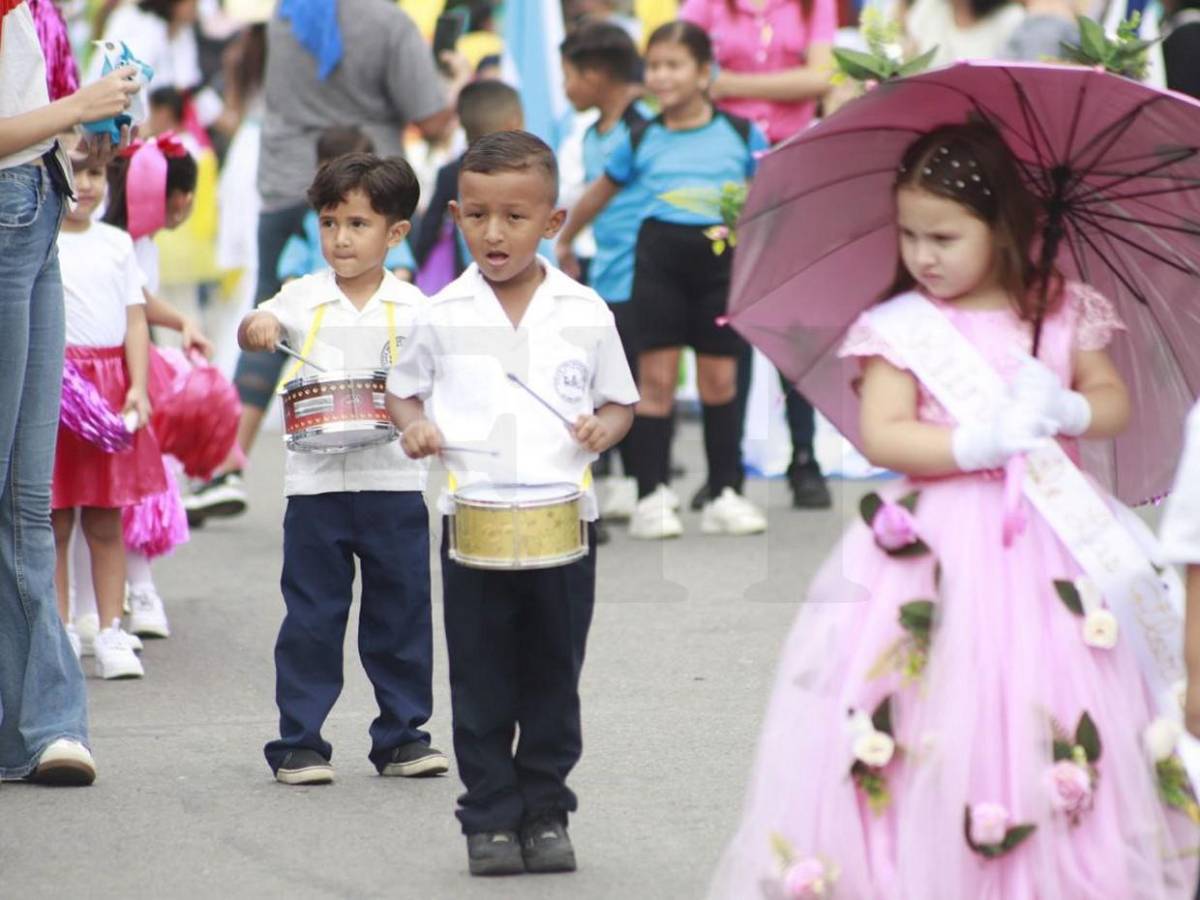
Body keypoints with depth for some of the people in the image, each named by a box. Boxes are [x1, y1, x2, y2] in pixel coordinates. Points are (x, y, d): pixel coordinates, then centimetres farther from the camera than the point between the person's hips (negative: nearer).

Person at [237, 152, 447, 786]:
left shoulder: (412, 308, 2)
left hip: (394, 481, 0)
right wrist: (257, 326, -27)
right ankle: (299, 741, 9)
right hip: (316, 481, 0)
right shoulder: (304, 298, 3)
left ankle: (403, 734, 19)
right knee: (311, 619, 3)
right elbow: (258, 331, -5)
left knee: (401, 614, 8)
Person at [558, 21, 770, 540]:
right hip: (660, 250, 0)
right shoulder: (641, 141, 7)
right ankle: (652, 497, 1)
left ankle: (725, 496, 13)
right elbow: (599, 194, 21)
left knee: (720, 380, 5)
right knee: (657, 376, -3)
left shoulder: (741, 135, 5)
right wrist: (564, 242, 29)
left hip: (721, 256, 0)